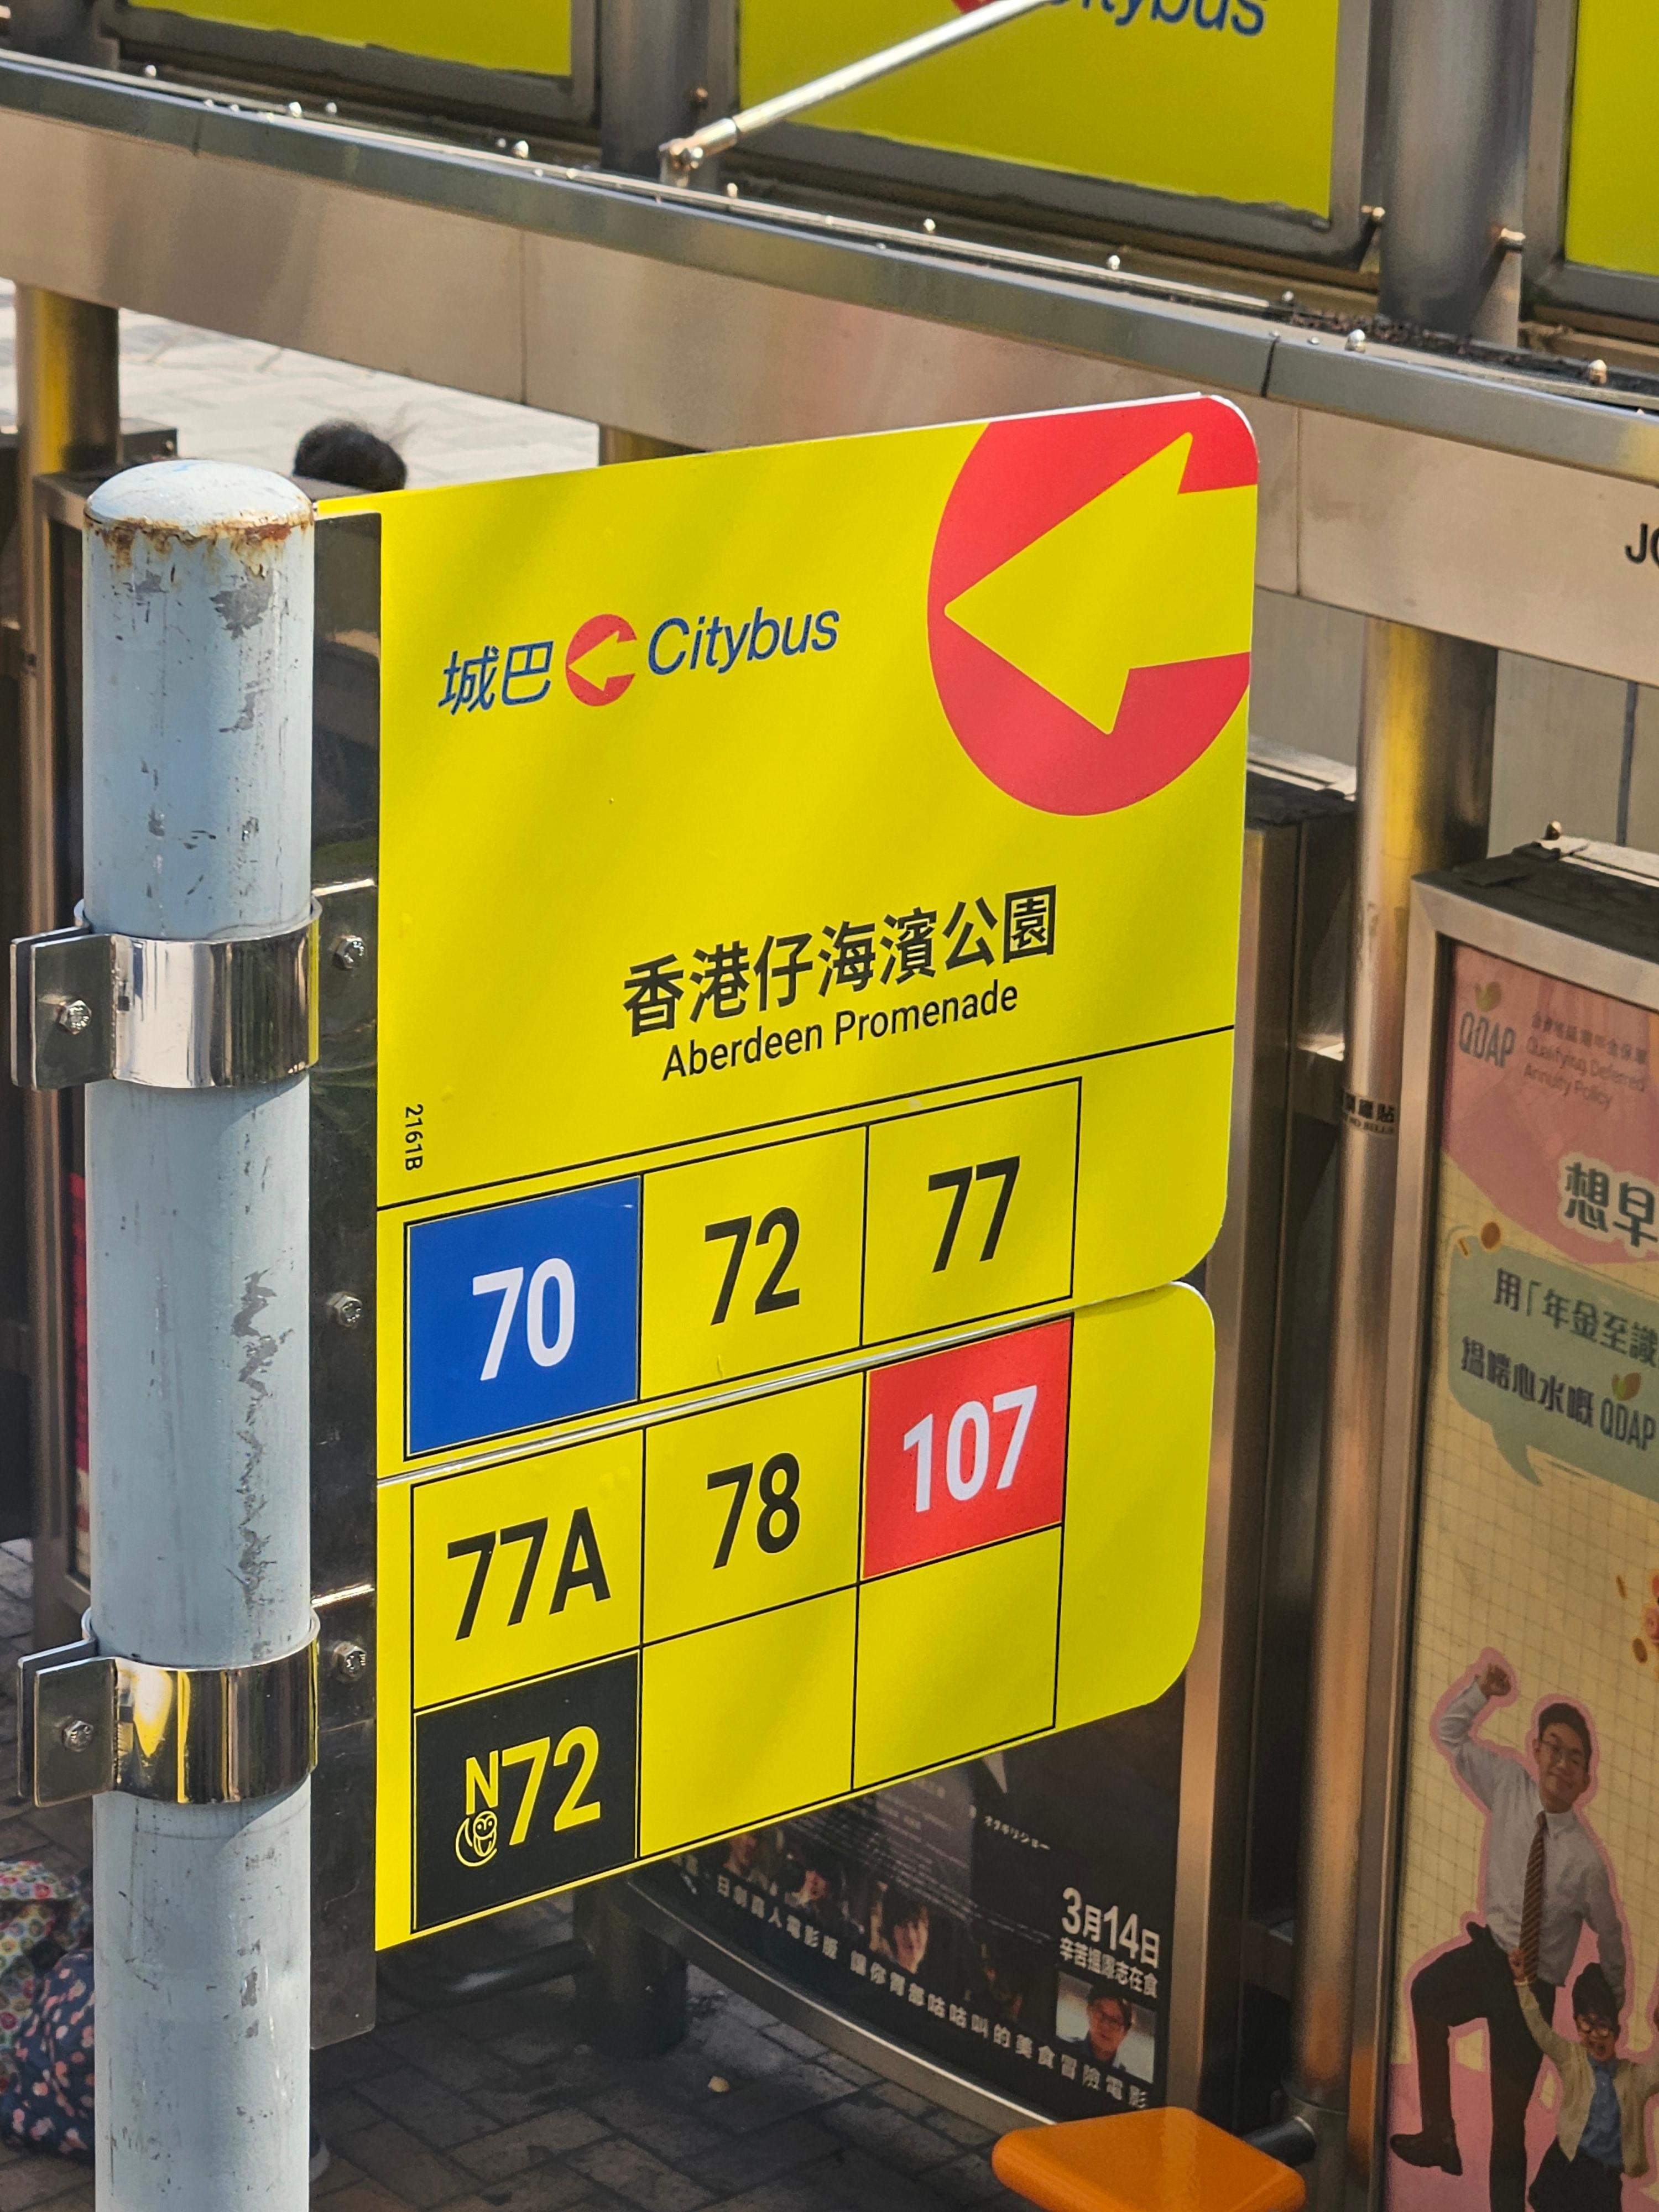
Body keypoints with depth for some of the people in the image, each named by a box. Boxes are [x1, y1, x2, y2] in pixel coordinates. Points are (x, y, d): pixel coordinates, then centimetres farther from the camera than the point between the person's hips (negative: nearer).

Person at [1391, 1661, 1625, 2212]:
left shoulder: (1586, 1859, -17)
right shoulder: (1508, 1786, -7)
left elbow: (1610, 1935, -2)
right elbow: (1449, 1732, 2)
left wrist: (1613, 2006, 12)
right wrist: (1481, 1690, -18)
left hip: (1535, 1986, -4)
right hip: (1491, 1952, 4)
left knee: (1510, 2122, 1)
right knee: (1426, 1991, -25)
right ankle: (1438, 2134, -16)